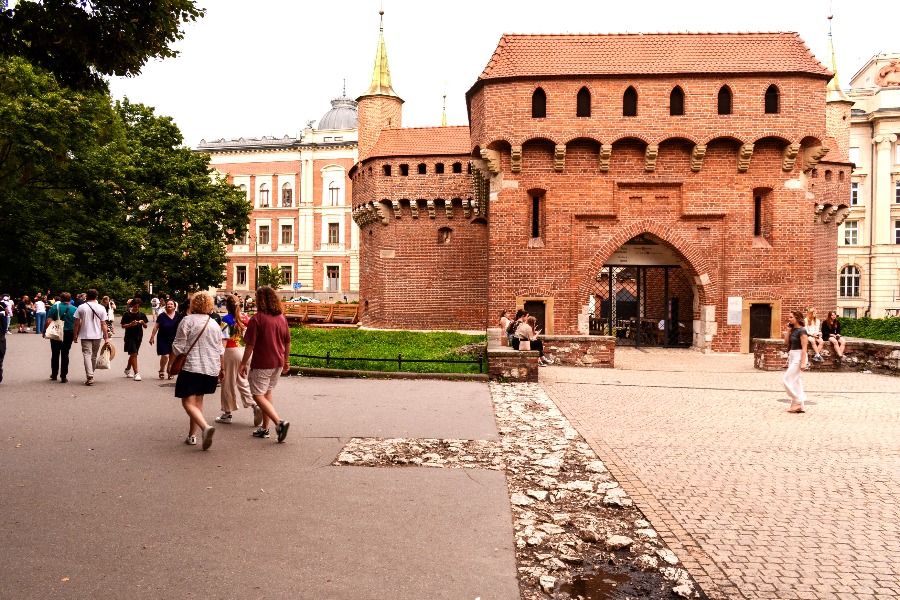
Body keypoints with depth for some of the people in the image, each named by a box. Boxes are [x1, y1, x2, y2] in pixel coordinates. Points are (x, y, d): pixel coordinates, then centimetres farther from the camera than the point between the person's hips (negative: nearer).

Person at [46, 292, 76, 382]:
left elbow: (49, 320, -11)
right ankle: (63, 376, 3)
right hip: (69, 333, 0)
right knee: (65, 355, 6)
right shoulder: (74, 309, -4)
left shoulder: (55, 307, -6)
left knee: (55, 354, 14)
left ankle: (54, 375, 23)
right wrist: (75, 334, 4)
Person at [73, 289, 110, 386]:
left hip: (85, 336, -2)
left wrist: (75, 335, 8)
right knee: (94, 356, 14)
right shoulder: (101, 308, -1)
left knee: (87, 355, -4)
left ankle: (90, 377, -17)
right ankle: (90, 375, 23)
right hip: (97, 336, 2)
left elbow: (77, 323, -2)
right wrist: (106, 337, 1)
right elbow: (103, 324, -2)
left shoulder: (81, 307, -2)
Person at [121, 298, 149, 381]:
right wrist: (131, 324, -20)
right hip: (130, 337, -4)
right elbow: (123, 326, -3)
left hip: (138, 337, 4)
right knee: (134, 354, -10)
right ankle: (136, 373, -10)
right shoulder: (127, 314, -5)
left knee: (133, 354, 16)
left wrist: (143, 322, -14)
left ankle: (127, 369, 37)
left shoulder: (142, 314, 4)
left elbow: (145, 327, 6)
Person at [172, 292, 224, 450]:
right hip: (211, 369, 6)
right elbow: (220, 349, 16)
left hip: (191, 367, -6)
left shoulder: (187, 320, -6)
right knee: (198, 400, 17)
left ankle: (205, 427, -28)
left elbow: (178, 346, -7)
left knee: (188, 402, -6)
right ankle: (192, 435, 18)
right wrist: (221, 368, 27)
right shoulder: (214, 324, 11)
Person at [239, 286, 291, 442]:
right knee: (267, 393, 18)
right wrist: (286, 361, 23)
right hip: (278, 363, 7)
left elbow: (250, 344, -15)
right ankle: (265, 428, 22)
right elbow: (287, 342, 12)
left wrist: (243, 363, -6)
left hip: (261, 364, -7)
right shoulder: (282, 318, 6)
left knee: (258, 396, -1)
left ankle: (279, 422, -18)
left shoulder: (257, 319, -14)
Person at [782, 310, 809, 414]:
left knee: (787, 380, -10)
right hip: (792, 355, 9)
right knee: (795, 381, 11)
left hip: (798, 356, -9)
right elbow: (786, 341, 8)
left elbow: (804, 347, -18)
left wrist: (803, 362, -21)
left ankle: (798, 401, -1)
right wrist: (788, 330, 2)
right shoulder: (793, 330, 10)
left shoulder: (802, 331, -14)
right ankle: (799, 406, 16)